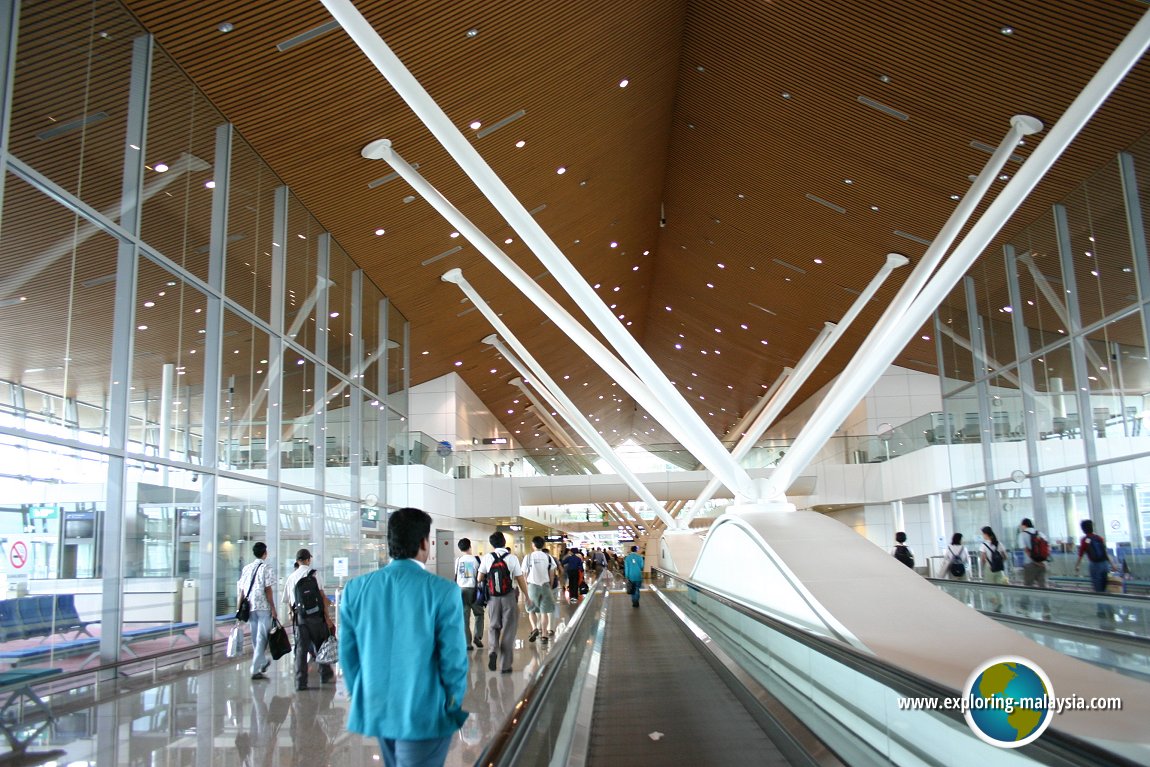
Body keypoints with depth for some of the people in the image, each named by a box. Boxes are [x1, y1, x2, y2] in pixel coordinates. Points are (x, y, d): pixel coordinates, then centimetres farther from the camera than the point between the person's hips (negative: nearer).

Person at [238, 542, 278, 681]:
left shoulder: (246, 568, 10)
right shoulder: (266, 568, -7)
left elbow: (241, 590, 10)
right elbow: (268, 589, -13)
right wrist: (273, 609, -9)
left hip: (250, 607, 6)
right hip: (264, 607, -6)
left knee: (256, 638, 18)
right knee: (261, 639, -2)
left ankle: (263, 661, 36)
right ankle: (256, 670, -6)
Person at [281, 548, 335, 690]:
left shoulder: (291, 577, 8)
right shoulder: (313, 573, -3)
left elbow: (287, 601, 9)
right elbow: (322, 595, -7)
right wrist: (327, 616, -6)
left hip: (299, 616, 3)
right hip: (316, 614, -3)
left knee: (301, 648, 5)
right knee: (320, 645, 12)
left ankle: (300, 682, 2)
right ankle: (325, 675, 23)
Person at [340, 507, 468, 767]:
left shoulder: (355, 588, -3)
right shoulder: (443, 591, -16)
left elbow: (348, 653, 3)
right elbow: (454, 659, -13)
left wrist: (361, 697, 16)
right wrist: (454, 707, 2)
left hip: (375, 710, 5)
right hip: (423, 716, -5)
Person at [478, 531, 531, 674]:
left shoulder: (487, 558, -4)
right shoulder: (512, 558, -6)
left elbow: (480, 579, 2)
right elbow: (520, 579, -4)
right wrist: (527, 596, 9)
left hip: (493, 597, 1)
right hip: (509, 597, -1)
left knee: (493, 626, 19)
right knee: (508, 630, 9)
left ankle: (494, 650, -7)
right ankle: (506, 665, 11)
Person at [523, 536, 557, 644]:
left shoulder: (528, 557, -7)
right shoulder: (548, 557, 0)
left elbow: (525, 573, -4)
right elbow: (552, 573, 5)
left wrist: (526, 587, 8)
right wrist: (550, 586, 16)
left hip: (532, 585, -1)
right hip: (545, 585, 1)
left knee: (531, 610, 15)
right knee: (544, 611, 8)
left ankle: (534, 628, -6)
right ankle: (544, 635, 7)